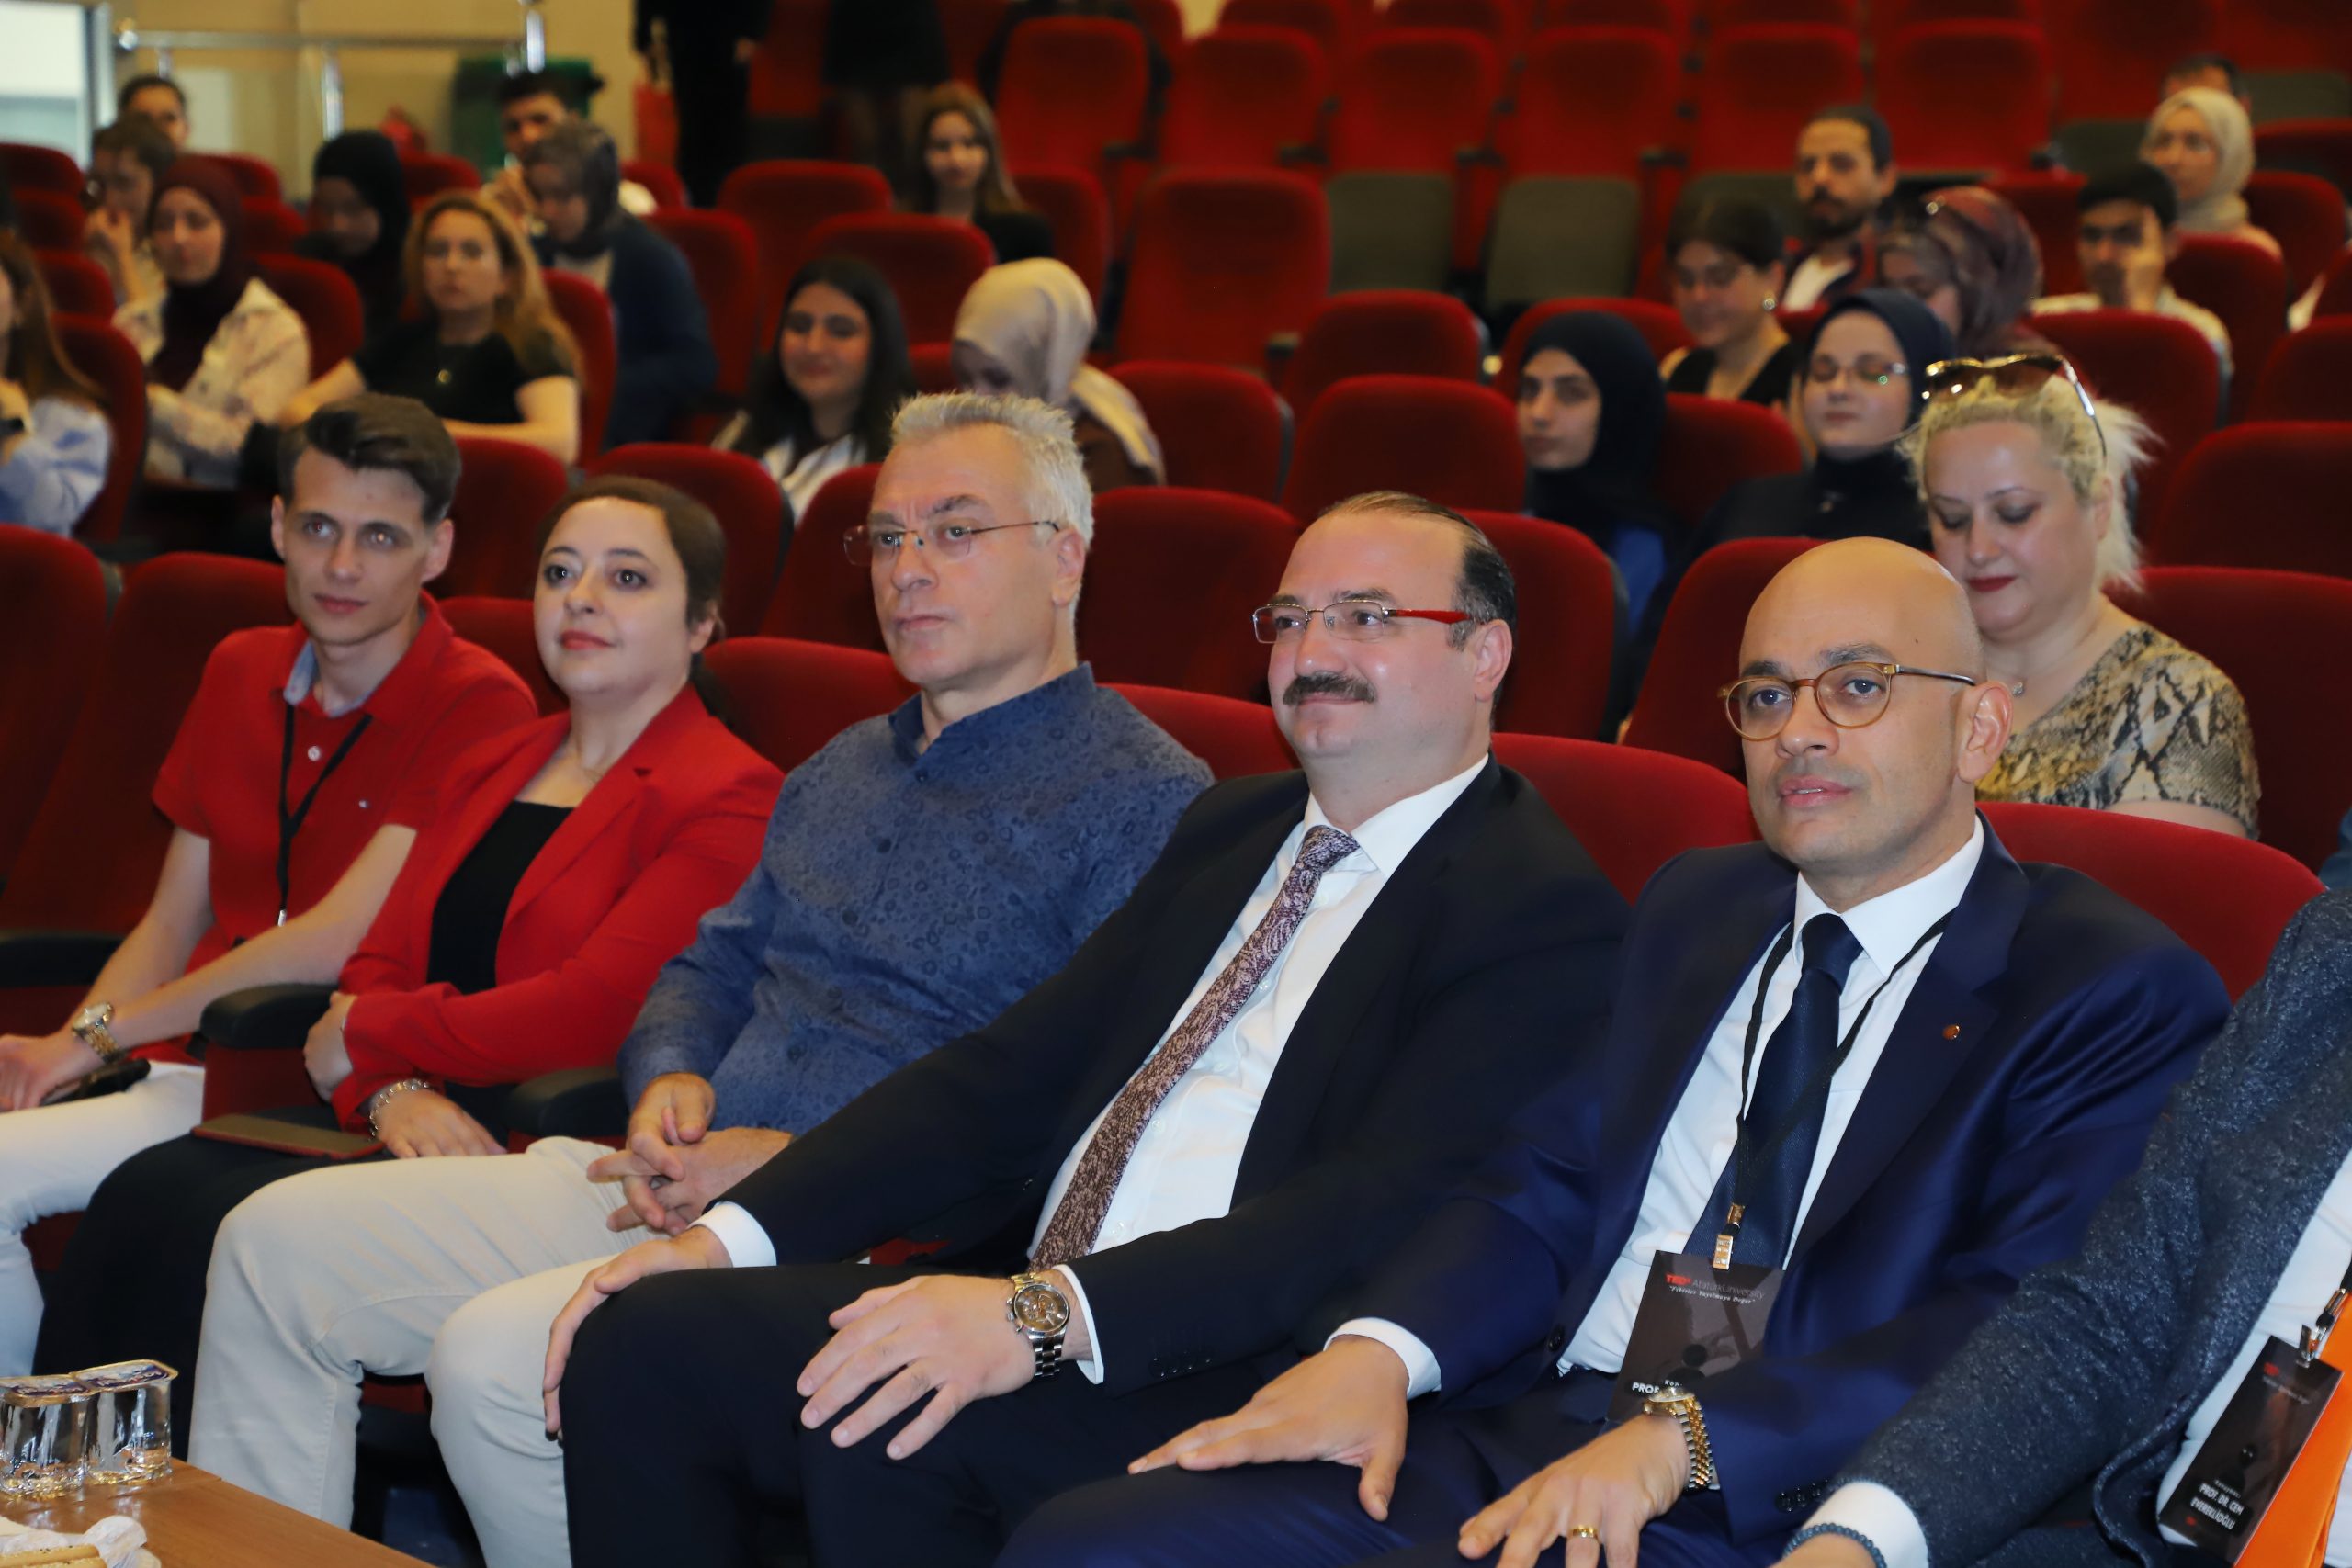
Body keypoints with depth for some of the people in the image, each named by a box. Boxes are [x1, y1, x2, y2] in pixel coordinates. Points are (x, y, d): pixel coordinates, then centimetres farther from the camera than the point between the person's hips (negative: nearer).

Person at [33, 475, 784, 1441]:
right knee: (143, 1191, -17)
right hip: (422, 1131, 7)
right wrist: (393, 1093, -10)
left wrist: (367, 1039, -4)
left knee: (225, 1224, -26)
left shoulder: (732, 800, -5)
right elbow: (378, 963, 14)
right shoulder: (485, 772, 22)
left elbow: (593, 1014, -15)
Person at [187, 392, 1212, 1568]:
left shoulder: (1145, 800, -7)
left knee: (496, 1357, -29)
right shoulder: (845, 769, 22)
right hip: (685, 1185, 9)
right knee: (277, 1244, 2)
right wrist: (670, 1080, 3)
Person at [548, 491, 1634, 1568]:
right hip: (1019, 1303, 7)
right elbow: (1017, 1067, 14)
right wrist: (735, 1233, 1)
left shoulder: (1545, 912, -5)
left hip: (1237, 1378, -7)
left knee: (882, 1429, -32)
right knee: (645, 1338, -14)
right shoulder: (1229, 828, 20)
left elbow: (1380, 1209, -18)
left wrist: (1049, 1315, -28)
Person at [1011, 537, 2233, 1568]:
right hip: (1520, 1428, 7)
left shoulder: (2120, 997, 0)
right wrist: (1379, 1349, -6)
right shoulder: (1696, 909, 23)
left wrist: (1685, 1437, -22)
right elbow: (1546, 1182, 15)